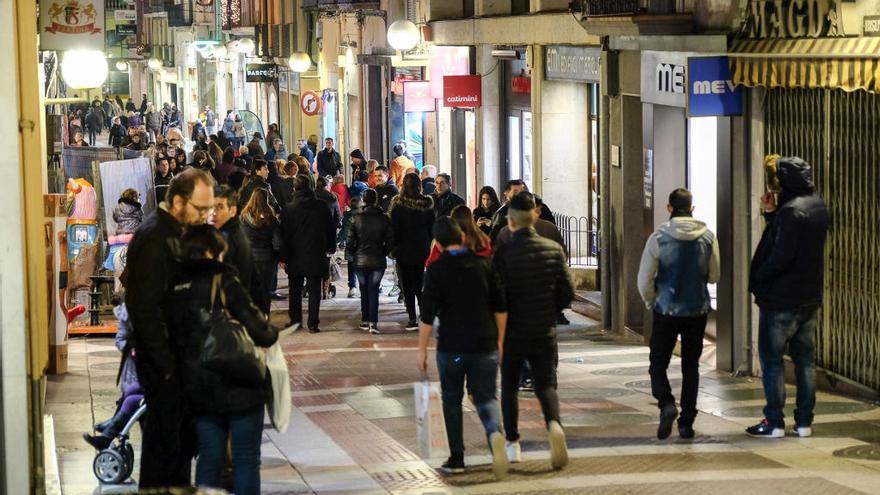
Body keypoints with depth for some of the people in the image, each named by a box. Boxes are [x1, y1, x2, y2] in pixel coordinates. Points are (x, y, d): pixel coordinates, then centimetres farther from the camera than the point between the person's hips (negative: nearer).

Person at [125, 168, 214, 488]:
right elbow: (145, 307, -22)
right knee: (165, 440, -2)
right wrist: (166, 363, -20)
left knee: (183, 438, 17)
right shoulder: (154, 236, -19)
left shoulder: (180, 231, 11)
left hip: (181, 353, 9)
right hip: (163, 362, -9)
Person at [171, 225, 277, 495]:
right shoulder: (225, 283, -14)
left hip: (200, 391, 5)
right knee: (246, 460, 5)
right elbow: (258, 329, -17)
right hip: (240, 388, -5)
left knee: (209, 458, 12)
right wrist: (270, 332, 6)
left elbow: (176, 337, 10)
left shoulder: (177, 290, 4)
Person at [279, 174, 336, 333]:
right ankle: (313, 323, -2)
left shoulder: (289, 209, -6)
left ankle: (295, 320, 16)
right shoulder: (322, 207, -3)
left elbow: (284, 235, -4)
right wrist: (331, 248, 17)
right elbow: (331, 229, 5)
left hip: (295, 256, 0)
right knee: (314, 290, 2)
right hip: (316, 255, 0)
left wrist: (283, 257, 0)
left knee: (295, 290, 13)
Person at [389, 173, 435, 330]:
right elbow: (431, 226, 5)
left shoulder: (398, 203, -13)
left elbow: (394, 227, -11)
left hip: (404, 248, -4)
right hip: (422, 249, 4)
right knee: (419, 283, 16)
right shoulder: (427, 203, -2)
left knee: (407, 284, 2)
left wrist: (393, 247, -1)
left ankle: (412, 319, -3)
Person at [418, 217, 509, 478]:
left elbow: (427, 314, -9)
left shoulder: (436, 270, -6)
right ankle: (495, 432, -24)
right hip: (485, 346, 2)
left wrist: (422, 349, -1)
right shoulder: (484, 264, 3)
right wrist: (499, 340, 15)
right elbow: (501, 307, 5)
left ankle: (456, 459, 15)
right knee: (486, 397, 8)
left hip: (451, 347, -2)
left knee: (452, 400, 14)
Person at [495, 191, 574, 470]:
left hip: (513, 332, -2)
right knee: (546, 385, 6)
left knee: (510, 387, 15)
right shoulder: (554, 250, -1)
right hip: (545, 332, 2)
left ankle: (513, 443, 15)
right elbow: (567, 293, 1)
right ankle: (554, 424, -24)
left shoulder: (504, 254, -13)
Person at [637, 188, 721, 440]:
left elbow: (644, 280, -6)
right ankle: (687, 422, 10)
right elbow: (714, 275, 8)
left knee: (658, 362, 8)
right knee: (691, 366, 11)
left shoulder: (659, 237, -9)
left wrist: (651, 303, 11)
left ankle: (666, 403, -17)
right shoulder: (708, 237, -2)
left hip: (667, 310, -2)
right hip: (698, 311, 2)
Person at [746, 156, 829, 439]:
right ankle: (804, 422, 14)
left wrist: (757, 279, -11)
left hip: (781, 299, -8)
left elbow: (781, 255, -24)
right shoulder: (818, 207, 8)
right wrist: (772, 213, 7)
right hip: (810, 298, 8)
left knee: (772, 360, 1)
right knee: (805, 360, 12)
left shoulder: (790, 211, -20)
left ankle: (774, 423, 2)